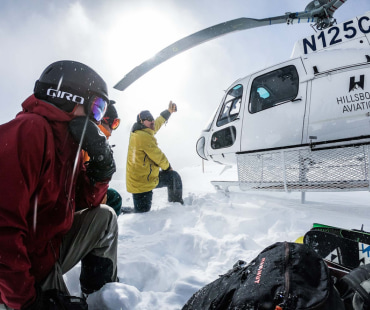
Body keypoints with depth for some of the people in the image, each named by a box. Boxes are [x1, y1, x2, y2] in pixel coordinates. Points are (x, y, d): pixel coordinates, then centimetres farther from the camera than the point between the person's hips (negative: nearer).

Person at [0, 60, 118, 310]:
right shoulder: (28, 130, -25)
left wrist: (101, 167, -11)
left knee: (104, 217, 7)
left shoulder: (70, 141, 4)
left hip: (51, 250, 8)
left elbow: (84, 202, 9)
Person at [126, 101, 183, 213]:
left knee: (174, 177, 19)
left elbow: (157, 123, 24)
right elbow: (158, 156, -14)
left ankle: (177, 204, 32)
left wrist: (169, 111, 30)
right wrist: (167, 167, 5)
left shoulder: (139, 132, 8)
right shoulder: (144, 137, -21)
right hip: (141, 184, -11)